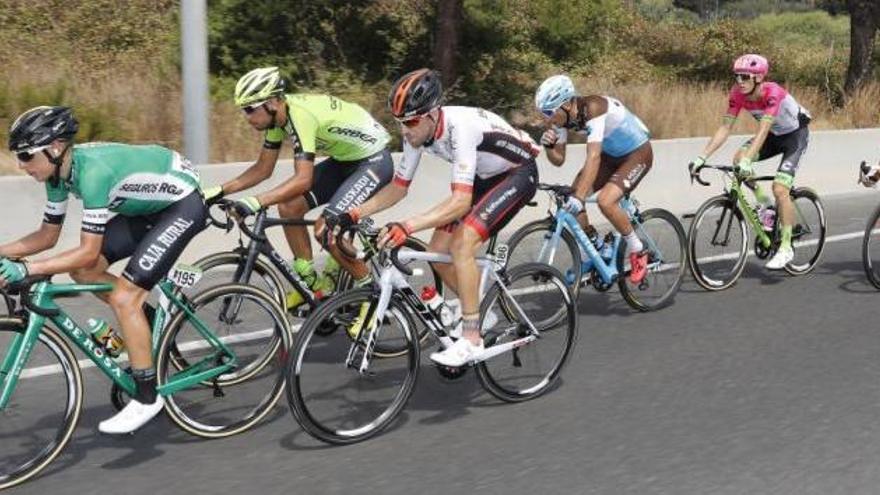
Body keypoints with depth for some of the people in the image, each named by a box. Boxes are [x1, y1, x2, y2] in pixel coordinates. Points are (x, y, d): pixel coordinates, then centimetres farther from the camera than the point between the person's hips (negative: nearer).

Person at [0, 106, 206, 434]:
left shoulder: (93, 172, -32)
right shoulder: (59, 172, -6)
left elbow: (88, 252, -32)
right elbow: (47, 236, 4)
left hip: (183, 203, -9)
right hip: (149, 205, 9)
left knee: (123, 297, -15)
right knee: (82, 271, 0)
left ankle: (147, 398, -4)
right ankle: (150, 323, 18)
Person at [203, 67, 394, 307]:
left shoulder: (300, 115, -30)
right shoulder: (277, 116, -2)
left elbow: (303, 179, -38)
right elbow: (263, 169, 5)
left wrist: (255, 202, -44)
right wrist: (219, 191, -4)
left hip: (374, 160, -9)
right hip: (344, 160, 9)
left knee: (326, 228, -22)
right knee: (289, 207, -2)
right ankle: (313, 282, 11)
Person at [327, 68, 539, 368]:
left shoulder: (460, 127, -36)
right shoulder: (417, 133, -13)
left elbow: (461, 201, -42)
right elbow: (398, 188, -2)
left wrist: (407, 227, -52)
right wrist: (353, 215, -15)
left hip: (518, 174, -8)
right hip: (484, 178, 8)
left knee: (461, 244, -25)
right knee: (438, 251, -1)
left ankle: (472, 340, -18)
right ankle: (478, 311, 21)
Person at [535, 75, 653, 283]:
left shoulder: (593, 108, -34)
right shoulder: (563, 116, -12)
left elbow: (593, 157, -43)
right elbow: (559, 160, -4)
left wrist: (579, 197, -50)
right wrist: (548, 145, -26)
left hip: (637, 153, -8)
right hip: (611, 154, 8)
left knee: (605, 201, -27)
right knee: (569, 200, -5)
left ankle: (638, 251, -5)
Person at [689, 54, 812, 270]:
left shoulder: (773, 93, -33)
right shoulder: (738, 94, -17)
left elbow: (763, 130, -42)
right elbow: (725, 127, -19)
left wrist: (748, 160, -54)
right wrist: (702, 157, -28)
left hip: (796, 134, -6)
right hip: (775, 135, 6)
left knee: (779, 188, -20)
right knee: (738, 158, -21)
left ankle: (786, 248, -9)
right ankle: (765, 206, 0)